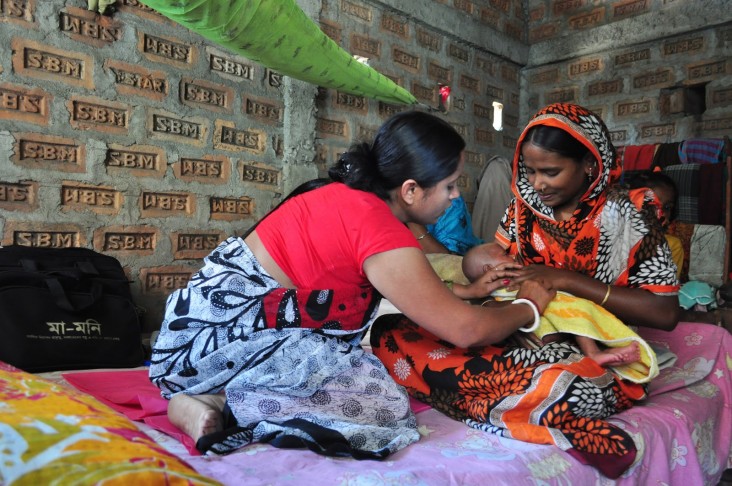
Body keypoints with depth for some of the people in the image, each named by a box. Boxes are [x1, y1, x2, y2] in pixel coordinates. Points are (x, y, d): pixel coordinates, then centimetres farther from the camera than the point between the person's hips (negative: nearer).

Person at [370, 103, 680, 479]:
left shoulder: (627, 215, -4)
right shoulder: (523, 209, 8)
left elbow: (666, 314, -10)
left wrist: (568, 280, -18)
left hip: (596, 359, -5)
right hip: (520, 342, 6)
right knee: (390, 332, -18)